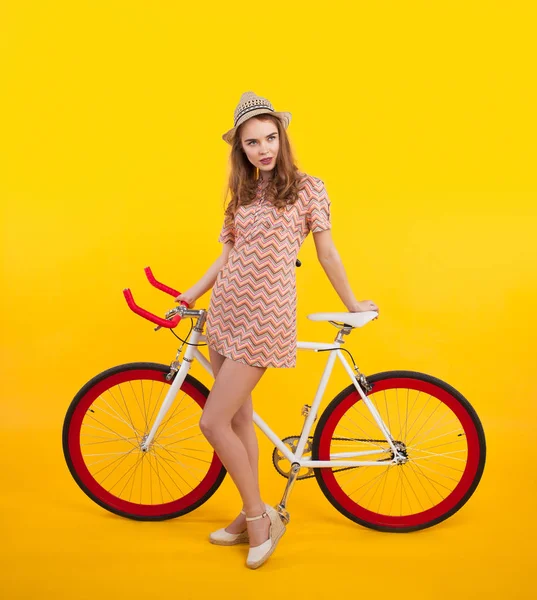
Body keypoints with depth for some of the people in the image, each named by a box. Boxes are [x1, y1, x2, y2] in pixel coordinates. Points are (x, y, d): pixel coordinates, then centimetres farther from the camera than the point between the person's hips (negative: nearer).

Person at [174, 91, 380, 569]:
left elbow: (326, 252, 4)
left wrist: (353, 305, 10)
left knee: (213, 422, -9)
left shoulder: (307, 188, -2)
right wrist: (191, 294, 12)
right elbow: (228, 255, 15)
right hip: (226, 313, 7)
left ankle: (259, 516, 10)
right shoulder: (244, 194, 14)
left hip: (265, 317, -6)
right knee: (239, 418, 13)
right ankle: (252, 517, 29)